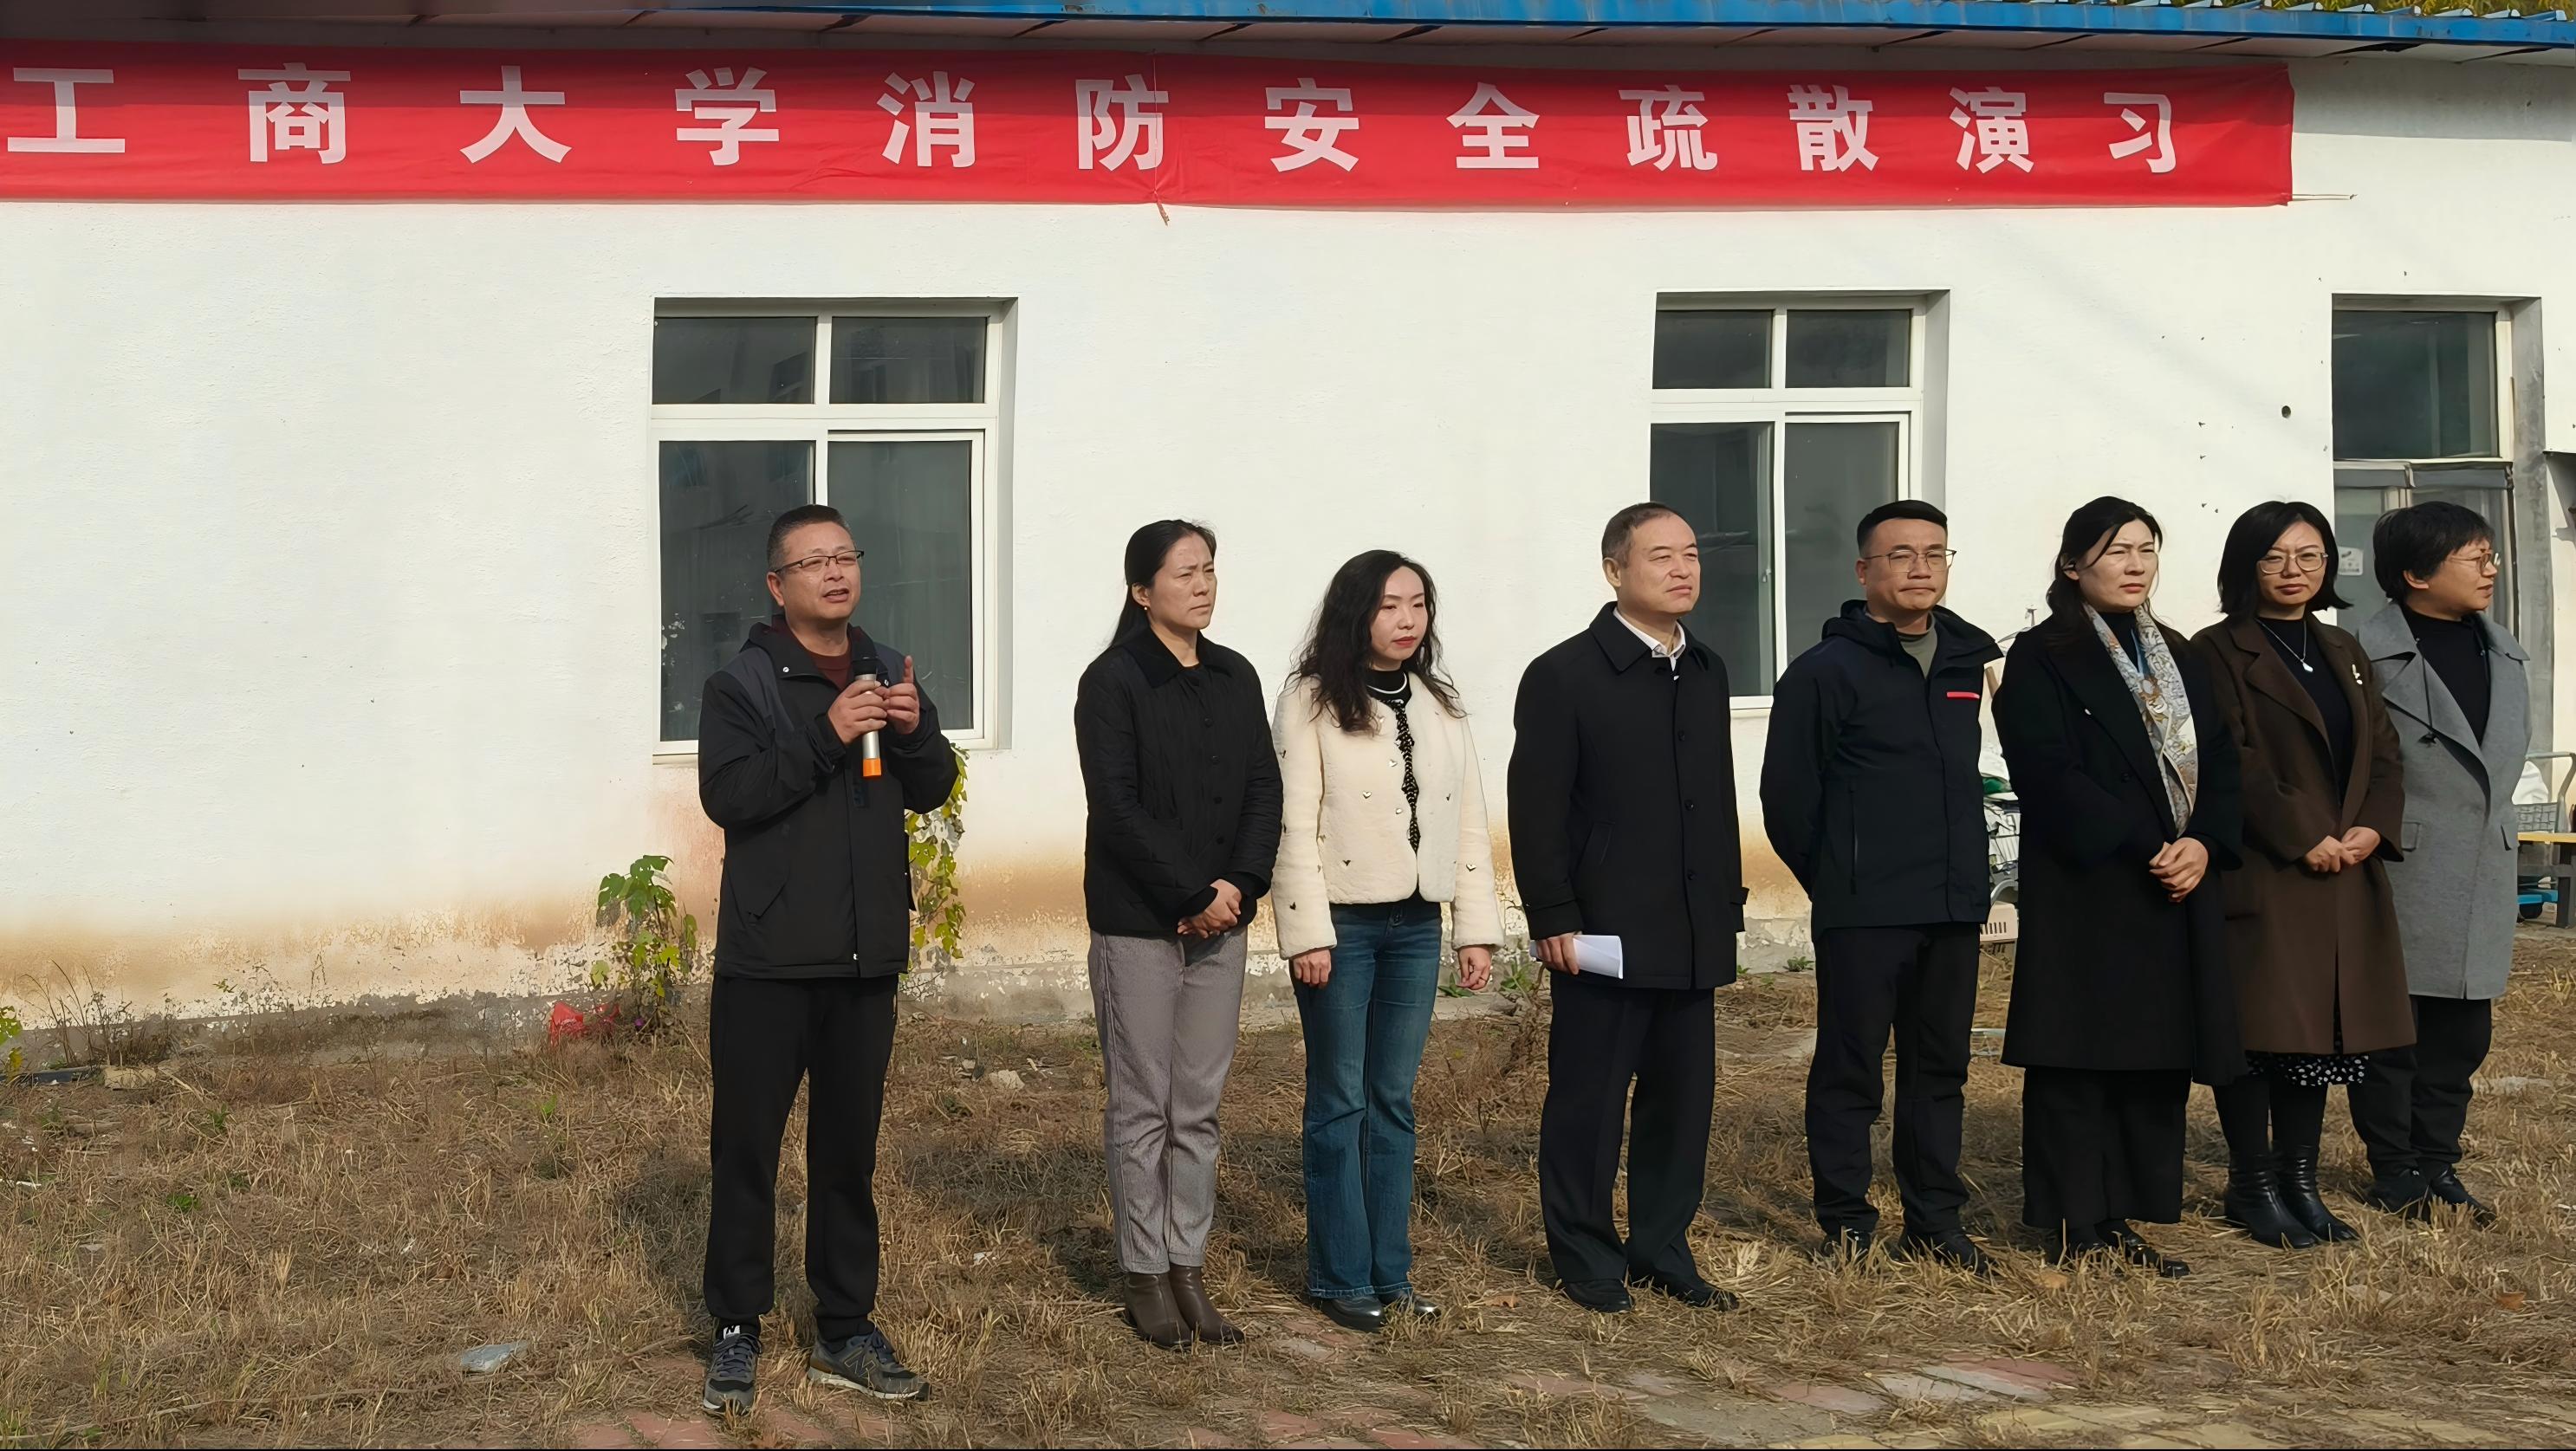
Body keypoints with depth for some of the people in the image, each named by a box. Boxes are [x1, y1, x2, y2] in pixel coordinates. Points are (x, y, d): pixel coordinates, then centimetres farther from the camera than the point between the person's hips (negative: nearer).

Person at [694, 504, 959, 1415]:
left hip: (865, 960, 5)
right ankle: (737, 1332, 10)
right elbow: (727, 794, -17)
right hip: (768, 962, -5)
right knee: (747, 1150, 1)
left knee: (849, 1152, 11)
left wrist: (915, 731, -8)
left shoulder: (887, 672, 12)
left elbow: (933, 790, 13)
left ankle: (845, 1331, 18)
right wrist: (826, 736, -25)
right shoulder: (742, 683, -4)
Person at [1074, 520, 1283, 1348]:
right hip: (1137, 923, -5)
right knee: (1143, 1107, 1)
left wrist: (1239, 884, -9)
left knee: (1200, 1108, 8)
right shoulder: (1114, 682, -7)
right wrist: (1193, 896, -15)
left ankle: (1189, 1270, 14)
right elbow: (1119, 808, -13)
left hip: (1219, 919, 5)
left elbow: (1264, 790, 7)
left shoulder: (1236, 679, 10)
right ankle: (1145, 1276, 9)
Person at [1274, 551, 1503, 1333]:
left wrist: (1477, 927, 6)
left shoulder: (1439, 706, 10)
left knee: (1395, 1101, 9)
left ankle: (1390, 1270, 15)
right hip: (1343, 922, -5)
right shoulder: (1313, 703, -7)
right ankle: (1340, 1276, 8)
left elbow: (1468, 822, 10)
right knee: (1340, 1101, 2)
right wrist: (1306, 933, -15)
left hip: (1415, 924, 5)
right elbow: (1295, 824, -10)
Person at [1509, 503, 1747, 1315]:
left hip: (1692, 936, 6)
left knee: (1683, 1096, 9)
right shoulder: (1565, 677, -7)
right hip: (1606, 935, -6)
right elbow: (1536, 810, -10)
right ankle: (1586, 1261, 13)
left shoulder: (1705, 674, 14)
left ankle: (1662, 1250, 21)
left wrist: (1728, 904, 14)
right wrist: (1554, 919, -14)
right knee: (1588, 1102, 2)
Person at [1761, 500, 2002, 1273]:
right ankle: (1846, 1229, 9)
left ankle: (1934, 1222, 21)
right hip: (1863, 916, -6)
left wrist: (1961, 866, 16)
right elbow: (1788, 796, -6)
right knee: (1850, 1067, 0)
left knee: (1941, 1066, 11)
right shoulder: (1826, 671, -8)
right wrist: (1836, 882, 1)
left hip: (1954, 905, 6)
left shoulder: (1966, 660, 10)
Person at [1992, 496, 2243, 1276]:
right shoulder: (2041, 657, -3)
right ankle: (2075, 1229, 1)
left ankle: (2122, 1218, 12)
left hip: (2174, 889, 6)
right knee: (2079, 1062, -4)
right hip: (2083, 890, -6)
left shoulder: (2175, 659, 16)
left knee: (2158, 1058, 5)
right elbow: (2050, 775, -13)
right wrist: (2145, 848, -18)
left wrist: (2203, 844, -8)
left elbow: (2220, 764, 11)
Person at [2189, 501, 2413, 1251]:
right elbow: (2234, 764, -12)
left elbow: (2383, 754, 13)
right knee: (2261, 1027, -3)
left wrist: (2373, 828, -5)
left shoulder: (2345, 654, 18)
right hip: (2261, 873, -6)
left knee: (2322, 1028, 7)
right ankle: (2253, 1186, 5)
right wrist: (2302, 839, -17)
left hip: (2345, 873, 6)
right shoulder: (2220, 653, -4)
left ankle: (2299, 1182, 14)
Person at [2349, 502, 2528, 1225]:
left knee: (2462, 1029, 10)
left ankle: (2437, 1163, 20)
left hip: (2480, 879, 7)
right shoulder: (2368, 656, -12)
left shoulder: (2505, 656, 11)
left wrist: (2491, 828, 14)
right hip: (2400, 875, -7)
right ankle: (2395, 1169, 12)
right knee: (2391, 1028, 2)